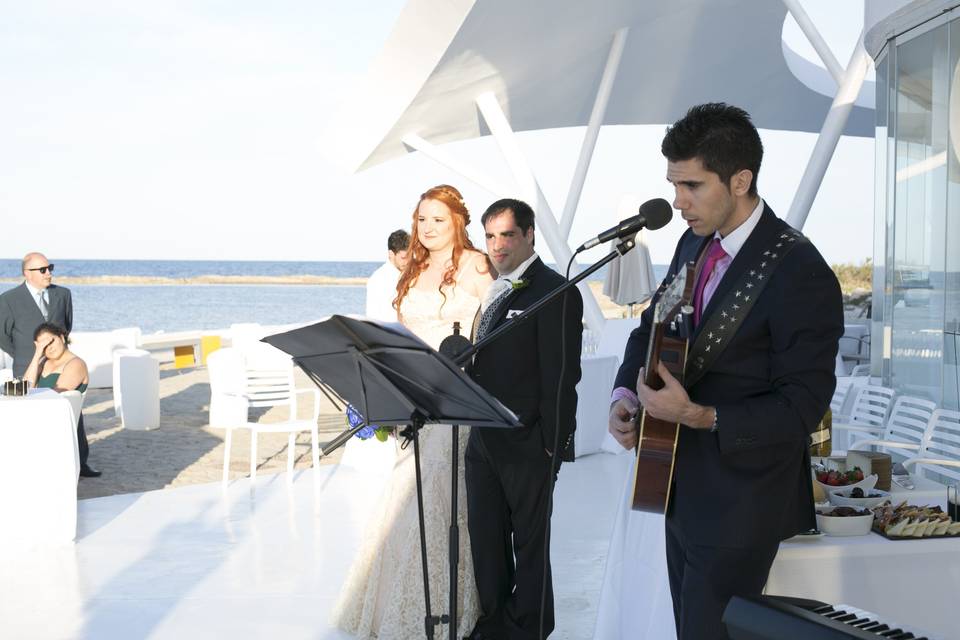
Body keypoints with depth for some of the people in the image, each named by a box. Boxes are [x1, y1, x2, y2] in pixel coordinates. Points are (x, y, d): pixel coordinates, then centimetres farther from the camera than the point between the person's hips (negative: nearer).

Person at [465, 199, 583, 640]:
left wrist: (554, 446, -17)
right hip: (483, 440, 8)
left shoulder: (554, 293, -12)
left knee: (530, 542, 7)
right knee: (486, 538, 16)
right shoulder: (497, 291, 13)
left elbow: (561, 377, -16)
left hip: (527, 446, -8)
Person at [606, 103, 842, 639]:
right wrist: (626, 394, -3)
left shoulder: (799, 274, -21)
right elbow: (653, 328, 16)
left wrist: (700, 416, -30)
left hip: (739, 500, -8)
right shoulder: (696, 243, 5)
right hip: (685, 488, 8)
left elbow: (803, 407, -20)